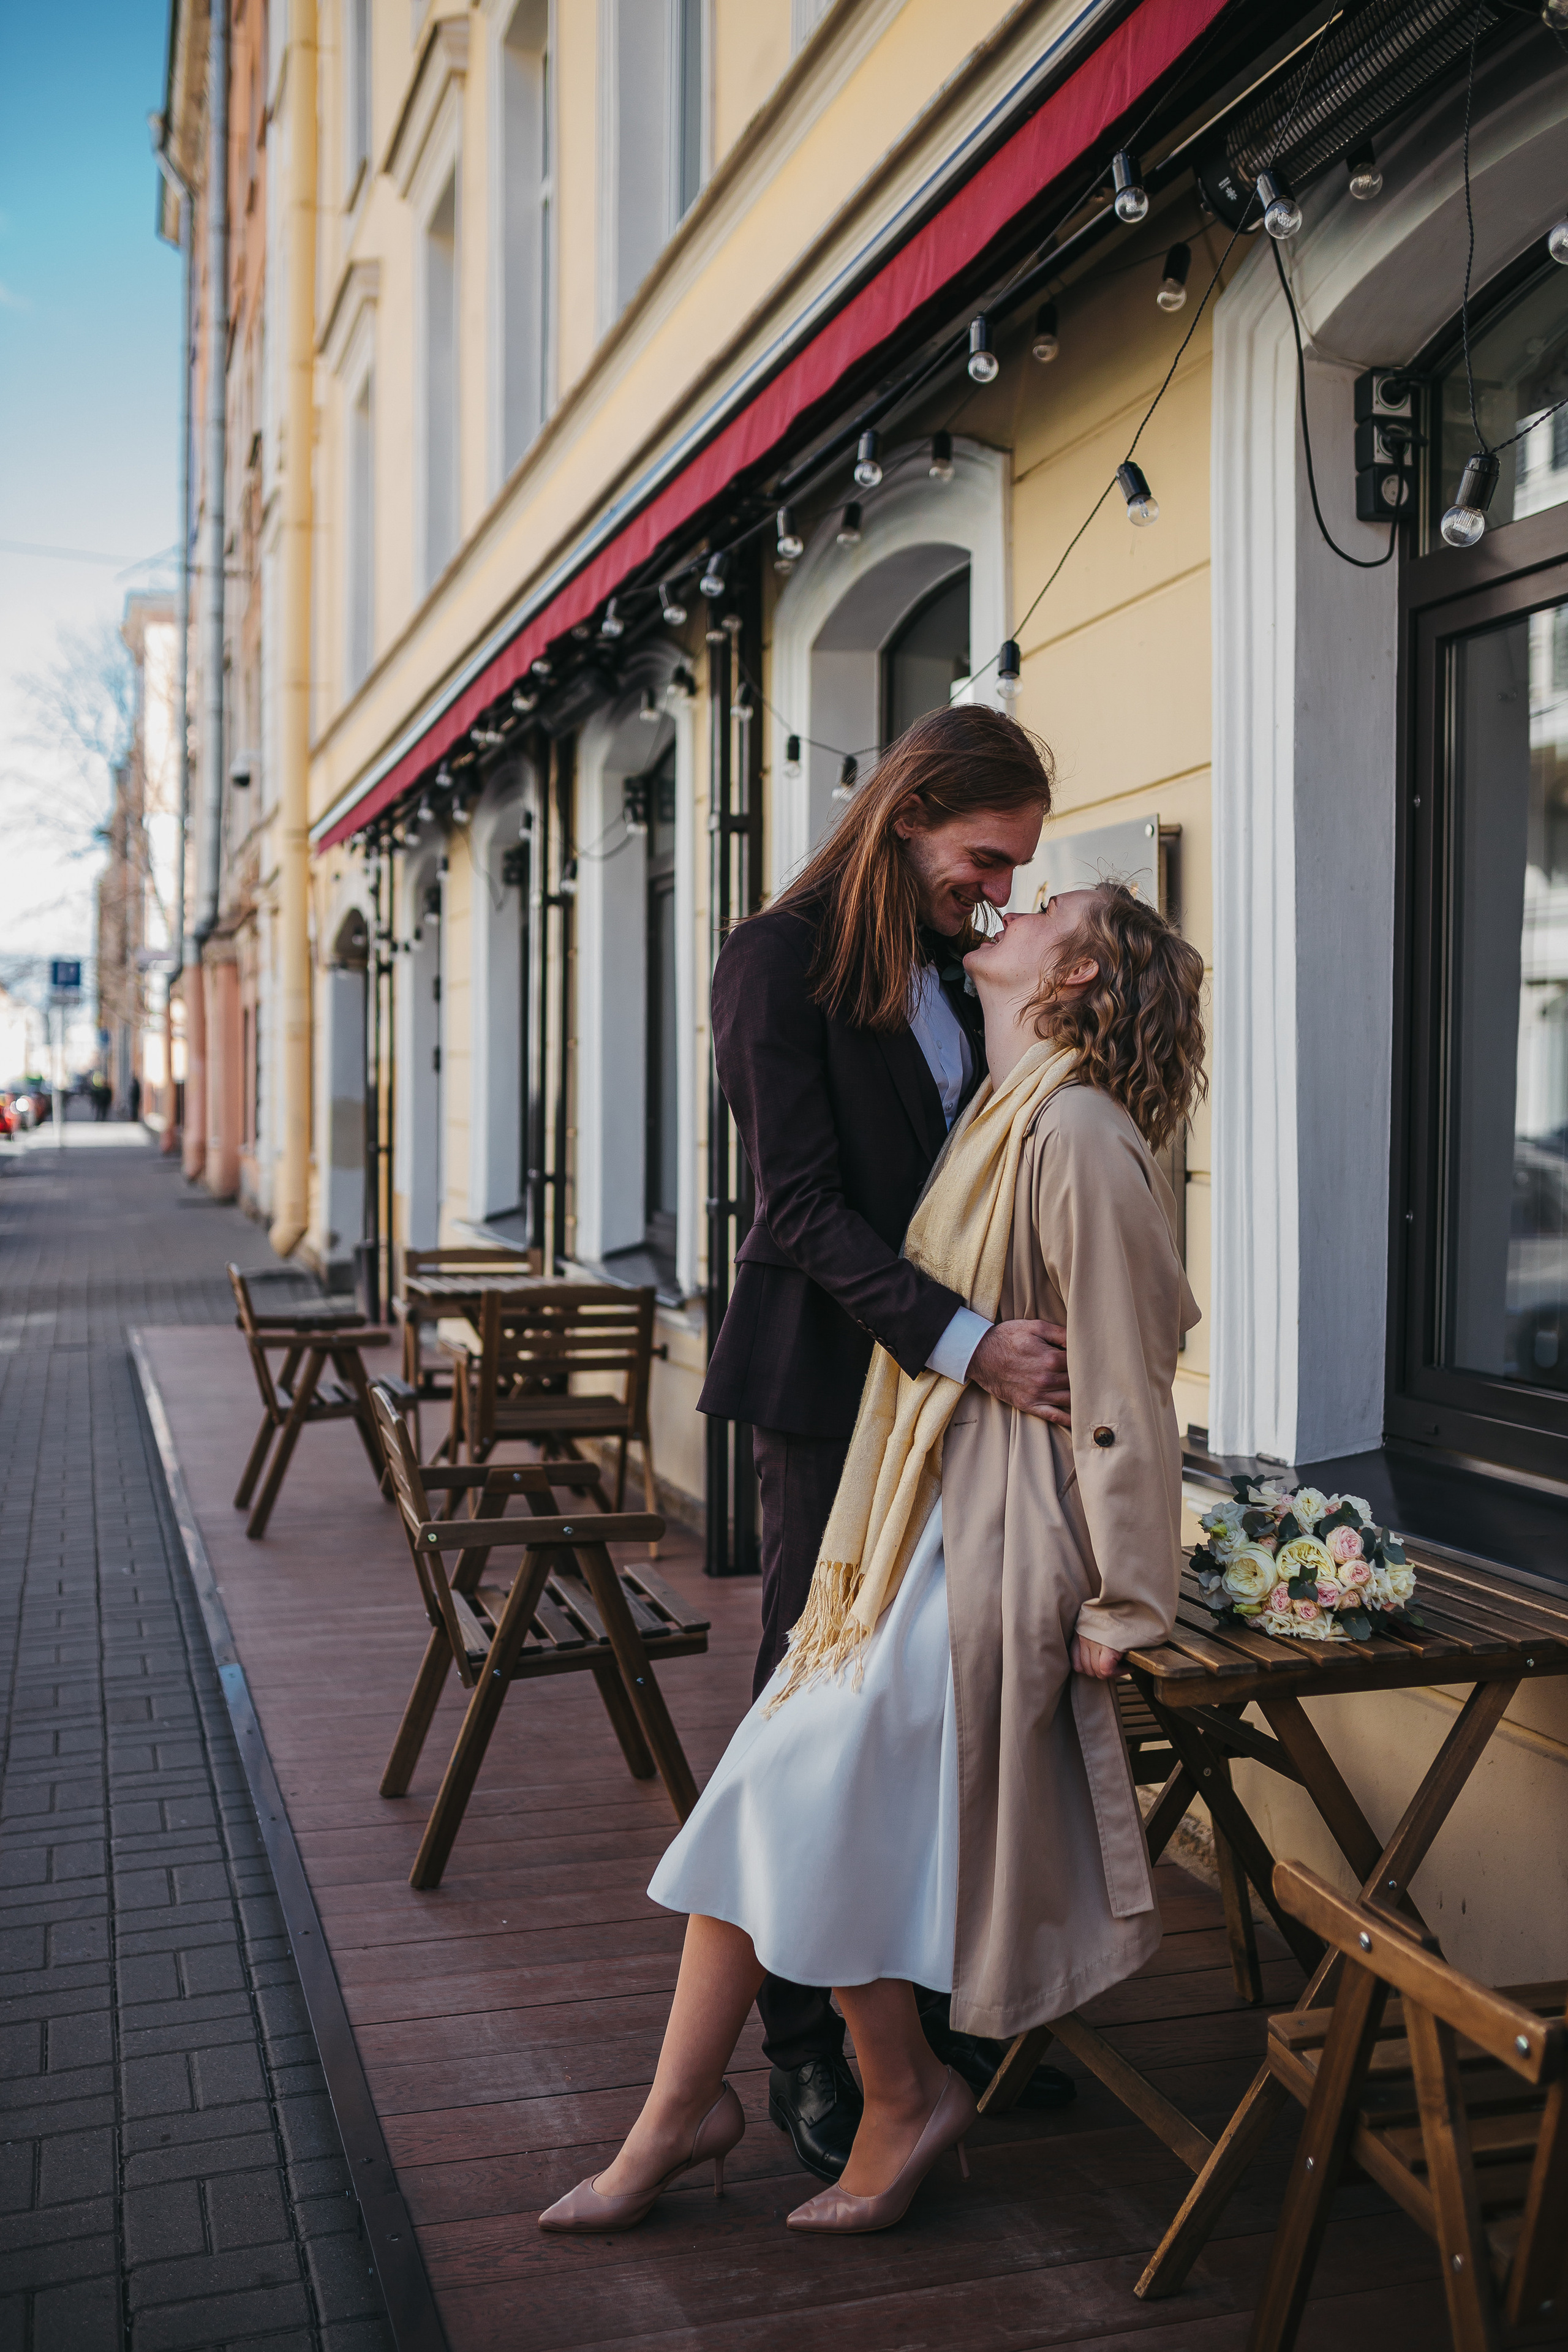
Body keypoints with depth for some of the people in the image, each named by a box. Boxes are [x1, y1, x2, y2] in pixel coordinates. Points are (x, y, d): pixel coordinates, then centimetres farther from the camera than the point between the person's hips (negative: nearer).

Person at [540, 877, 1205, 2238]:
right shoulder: (1004, 1118, 14)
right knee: (763, 1796, 7)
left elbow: (1121, 1383, -16)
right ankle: (681, 2110, 18)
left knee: (816, 1811, -4)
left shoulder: (1079, 1134, -16)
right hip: (921, 1522, 9)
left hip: (990, 1542, -9)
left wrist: (1120, 1601, -14)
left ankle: (906, 2098, 18)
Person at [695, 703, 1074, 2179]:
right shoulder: (780, 961, -8)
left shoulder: (952, 971, 14)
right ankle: (806, 2054, 15)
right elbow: (805, 1205, -17)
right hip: (831, 1384, -6)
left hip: (958, 1383, 7)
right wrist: (964, 1341, -27)